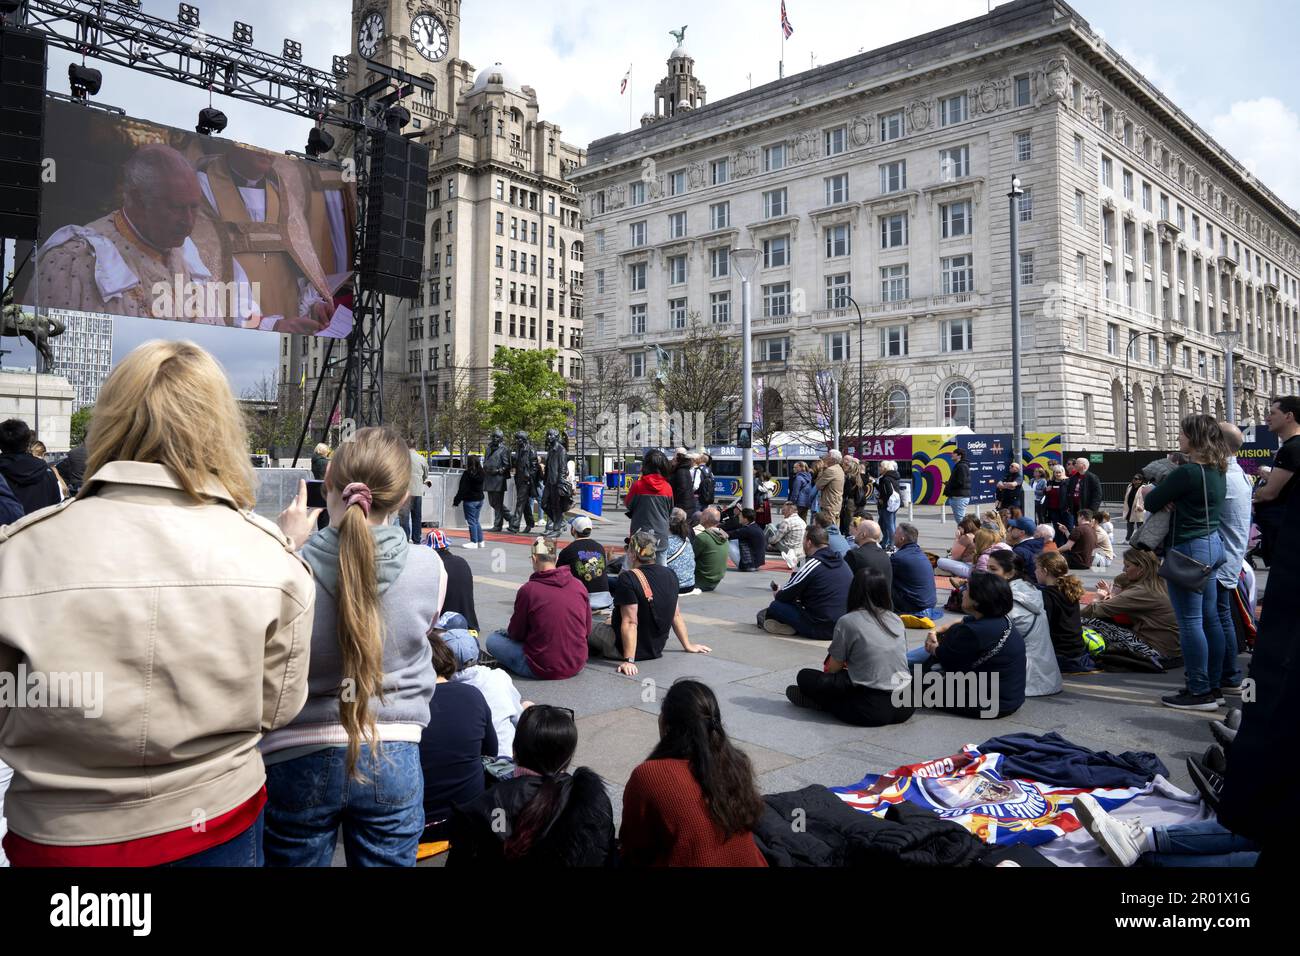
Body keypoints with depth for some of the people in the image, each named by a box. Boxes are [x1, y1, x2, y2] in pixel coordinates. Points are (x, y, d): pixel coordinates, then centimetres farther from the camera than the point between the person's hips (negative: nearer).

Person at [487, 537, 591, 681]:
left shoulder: (528, 589, -17)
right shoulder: (579, 585, -5)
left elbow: (516, 634, -5)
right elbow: (587, 629, 4)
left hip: (544, 670, -4)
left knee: (492, 639, 9)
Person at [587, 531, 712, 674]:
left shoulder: (628, 579, -22)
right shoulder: (670, 575, -1)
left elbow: (630, 622, -26)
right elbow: (676, 615, 6)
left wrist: (629, 661, -26)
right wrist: (688, 646, 15)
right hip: (656, 649, 7)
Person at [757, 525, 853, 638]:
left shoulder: (812, 564, -14)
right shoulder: (841, 562, 9)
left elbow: (784, 596, -4)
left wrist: (777, 594, 19)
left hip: (821, 629, -8)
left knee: (775, 606, -1)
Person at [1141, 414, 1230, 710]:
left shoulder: (1187, 472, -20)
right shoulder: (1218, 471, 9)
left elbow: (1151, 503, -15)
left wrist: (1150, 491, 7)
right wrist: (1165, 494, -1)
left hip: (1189, 549, -9)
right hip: (1212, 544, 9)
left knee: (1190, 621, -3)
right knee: (1210, 618, 13)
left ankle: (1200, 692, 1)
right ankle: (1212, 685, 22)